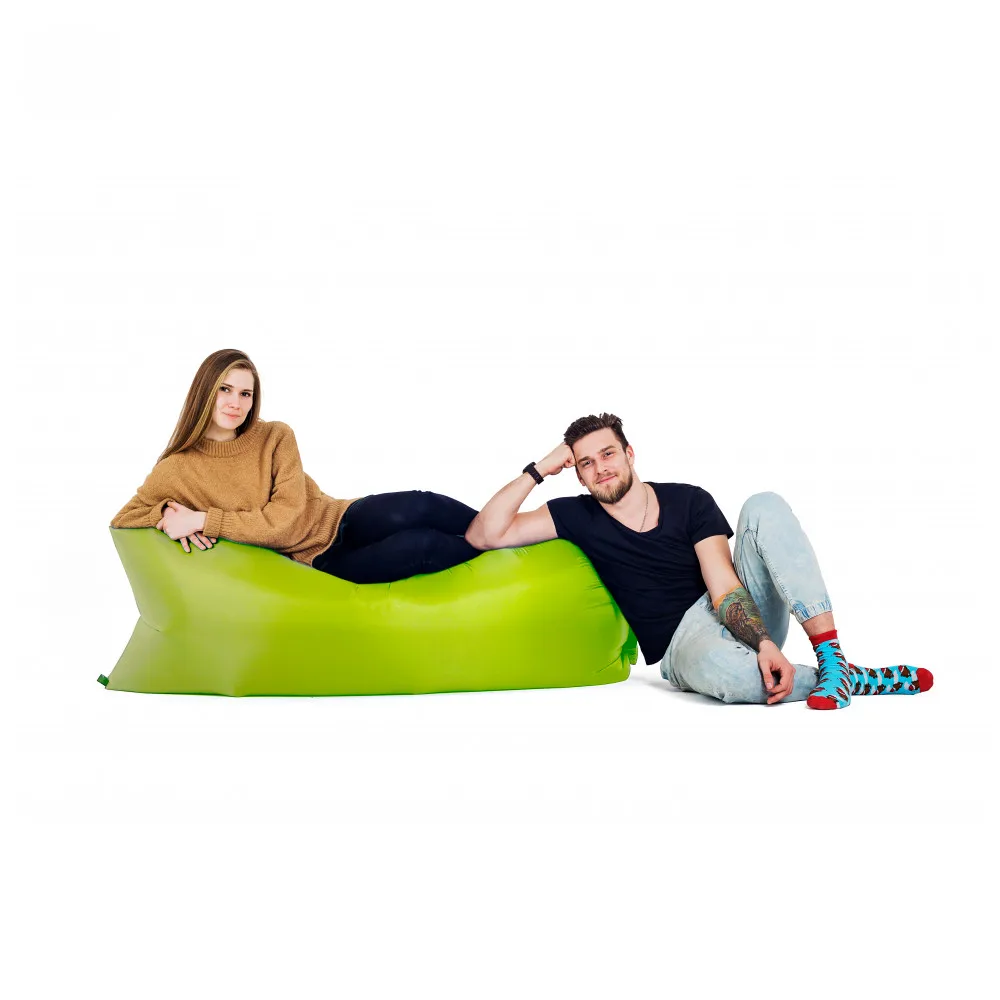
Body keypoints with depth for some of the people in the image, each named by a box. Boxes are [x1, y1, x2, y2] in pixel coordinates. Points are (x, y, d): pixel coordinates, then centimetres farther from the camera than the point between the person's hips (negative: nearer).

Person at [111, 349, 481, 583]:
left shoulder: (276, 437, -4)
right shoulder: (178, 469, -6)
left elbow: (286, 520, -14)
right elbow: (121, 519, 4)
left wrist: (203, 520, -19)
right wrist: (166, 513, -18)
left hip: (345, 522, 3)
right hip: (320, 560, -3)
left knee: (420, 507, -30)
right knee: (421, 545, -29)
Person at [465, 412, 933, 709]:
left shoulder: (689, 501, 2)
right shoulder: (578, 517, 4)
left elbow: (724, 588, -9)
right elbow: (484, 536, -4)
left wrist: (765, 644, -27)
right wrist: (536, 471, -9)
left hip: (743, 619, 2)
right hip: (683, 644, -2)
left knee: (764, 506, -22)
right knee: (717, 669, -43)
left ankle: (832, 658, -33)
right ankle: (854, 680, -21)